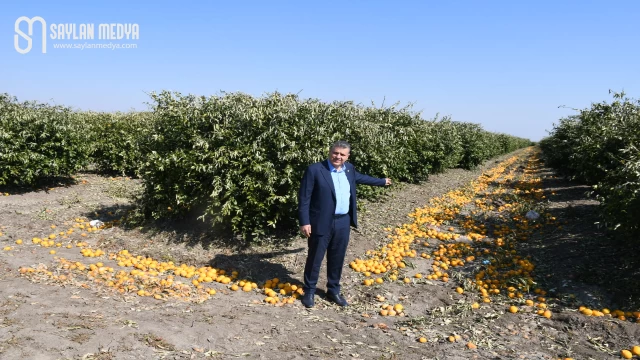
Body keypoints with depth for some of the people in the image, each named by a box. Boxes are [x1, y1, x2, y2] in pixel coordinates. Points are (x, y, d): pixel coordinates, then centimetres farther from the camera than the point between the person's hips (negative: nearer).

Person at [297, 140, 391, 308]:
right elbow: (304, 198, -12)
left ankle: (333, 291, 32)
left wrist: (382, 181, 42)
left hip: (343, 222, 6)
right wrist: (304, 222, -16)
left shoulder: (349, 169, 8)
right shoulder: (314, 170, -12)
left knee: (337, 259, 15)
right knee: (315, 258, 7)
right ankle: (309, 291, 25)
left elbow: (360, 177, 30)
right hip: (321, 223, -5)